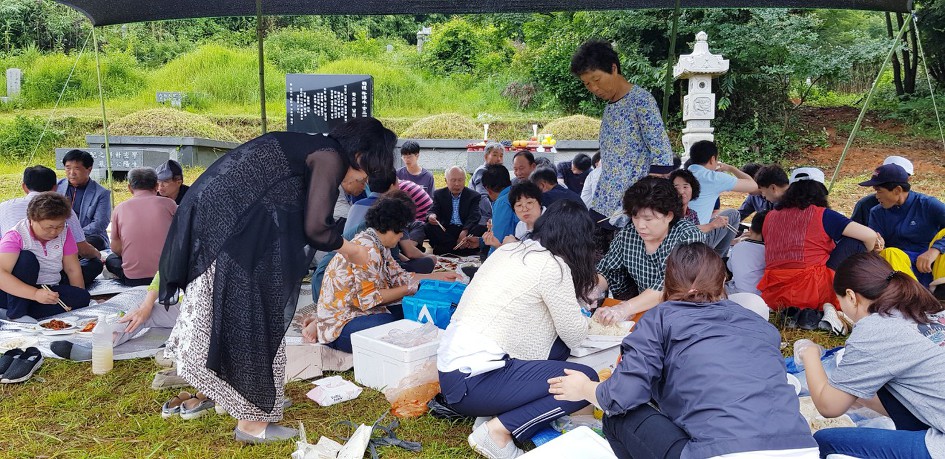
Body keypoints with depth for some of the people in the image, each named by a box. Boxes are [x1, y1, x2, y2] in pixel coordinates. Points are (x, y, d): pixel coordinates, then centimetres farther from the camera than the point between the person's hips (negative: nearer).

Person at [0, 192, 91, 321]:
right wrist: (35, 294, -39)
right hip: (15, 294, -4)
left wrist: (79, 302, -8)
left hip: (48, 291, 4)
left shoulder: (64, 234, 0)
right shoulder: (16, 236, -16)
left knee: (83, 297, -21)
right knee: (27, 258, -30)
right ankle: (16, 314, -26)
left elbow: (73, 270, 1)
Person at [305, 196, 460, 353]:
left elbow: (399, 277, 11)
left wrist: (440, 276, 9)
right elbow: (369, 298, -22)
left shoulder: (379, 247, 11)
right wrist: (409, 289, -13)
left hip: (359, 311, 12)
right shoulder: (367, 249, -20)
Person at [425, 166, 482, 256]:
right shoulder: (439, 194, 13)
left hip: (466, 230, -2)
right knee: (428, 227, -28)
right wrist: (431, 216, -27)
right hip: (445, 230, 2)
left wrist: (464, 231, -29)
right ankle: (461, 248, -30)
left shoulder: (474, 196, 5)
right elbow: (433, 211, 0)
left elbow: (473, 217, -8)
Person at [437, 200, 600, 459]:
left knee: (558, 345, 16)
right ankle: (498, 430, -7)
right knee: (586, 381, -3)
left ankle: (498, 410, 7)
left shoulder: (509, 250, 12)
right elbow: (574, 335, 0)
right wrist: (581, 319, 22)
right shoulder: (552, 265, -11)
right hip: (473, 382, -9)